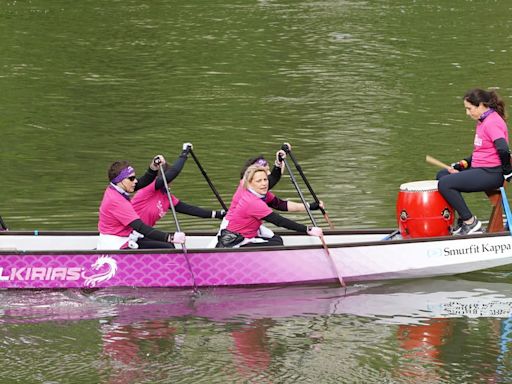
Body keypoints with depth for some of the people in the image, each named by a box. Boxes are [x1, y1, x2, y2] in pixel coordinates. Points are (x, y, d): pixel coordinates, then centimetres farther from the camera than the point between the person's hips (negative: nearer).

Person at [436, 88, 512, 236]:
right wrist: (460, 166, 9)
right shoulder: (483, 121, 17)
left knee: (445, 184, -19)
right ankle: (462, 221, 14)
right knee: (442, 175, 17)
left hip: (491, 174, -11)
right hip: (480, 168, 11)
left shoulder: (492, 122, -17)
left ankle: (471, 223, -12)